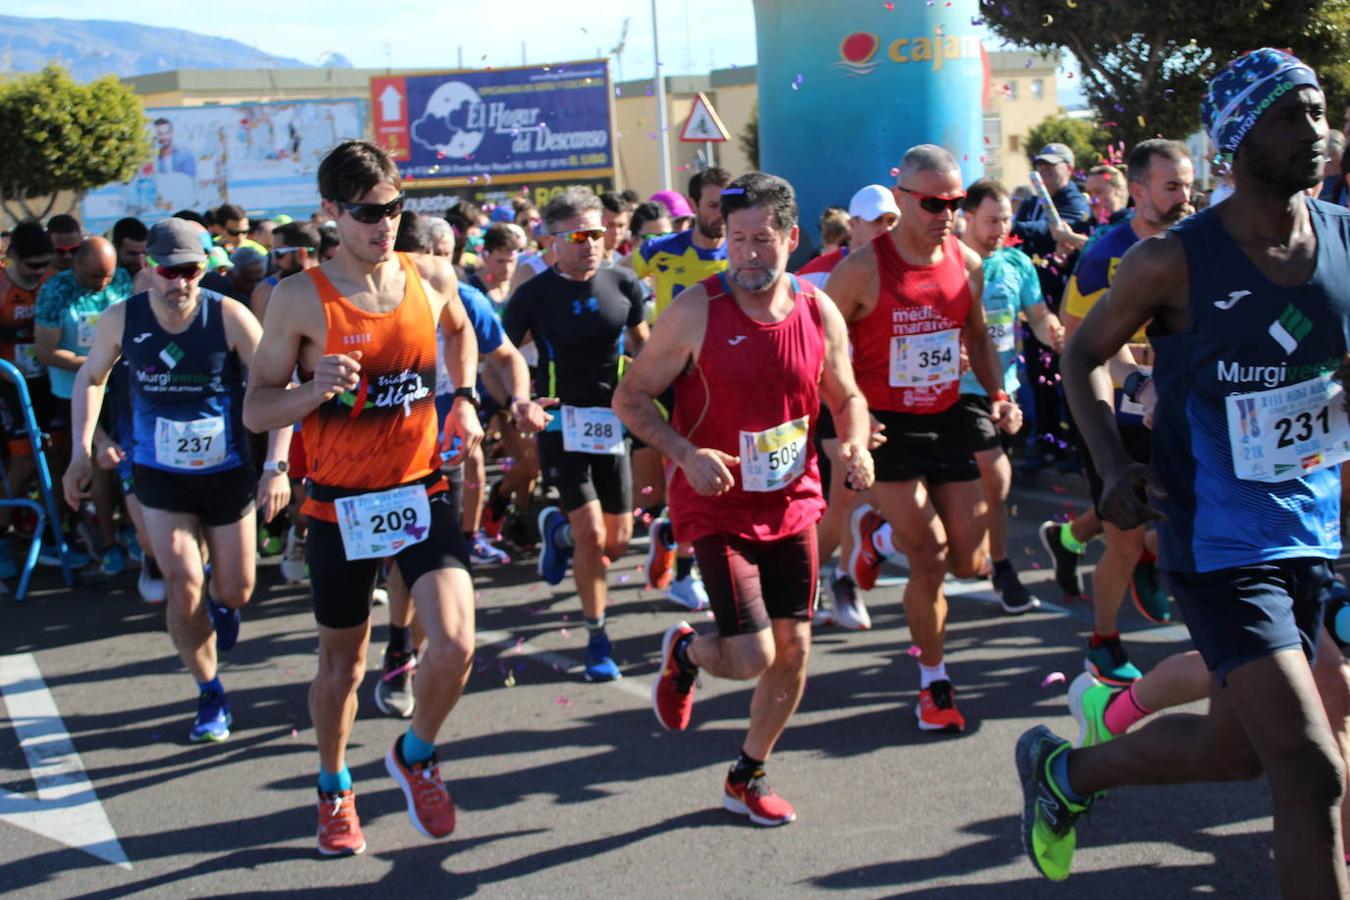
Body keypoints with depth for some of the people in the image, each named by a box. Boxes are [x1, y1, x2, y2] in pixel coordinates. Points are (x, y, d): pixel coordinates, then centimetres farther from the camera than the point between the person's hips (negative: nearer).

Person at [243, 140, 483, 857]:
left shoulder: (429, 278, -1)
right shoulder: (300, 299, -12)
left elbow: (459, 330, 24)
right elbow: (256, 410, -8)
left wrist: (463, 400, 10)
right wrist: (314, 390, -26)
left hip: (421, 492, 2)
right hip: (341, 506, -2)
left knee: (454, 644, -14)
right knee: (342, 664, 13)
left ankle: (415, 755, 18)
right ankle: (334, 789, 40)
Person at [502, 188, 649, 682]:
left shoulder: (623, 284, 0)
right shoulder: (535, 294, -8)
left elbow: (642, 346, 13)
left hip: (612, 423, 4)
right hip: (561, 424, -4)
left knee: (618, 541, 8)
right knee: (591, 535, -12)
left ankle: (556, 527, 43)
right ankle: (597, 637, 5)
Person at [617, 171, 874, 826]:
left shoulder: (820, 314, -2)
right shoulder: (696, 312, -14)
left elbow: (845, 396, 13)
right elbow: (631, 396, -7)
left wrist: (855, 445, -9)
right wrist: (686, 454, -22)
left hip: (793, 505, 5)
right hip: (717, 508, -4)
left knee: (794, 651, 7)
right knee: (752, 657, -13)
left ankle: (748, 778, 29)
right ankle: (685, 653, 24)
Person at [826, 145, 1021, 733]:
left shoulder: (968, 264, 1)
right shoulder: (863, 269, -15)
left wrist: (998, 395, 1)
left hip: (948, 421, 6)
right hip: (887, 429, -5)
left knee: (971, 564, 5)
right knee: (931, 564, -9)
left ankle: (880, 532, 34)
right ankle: (934, 684, 13)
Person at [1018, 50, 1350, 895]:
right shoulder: (1175, 261, -14)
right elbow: (1085, 354, 1)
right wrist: (1113, 463, -14)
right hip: (1221, 547, -6)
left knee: (1235, 746, 19)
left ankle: (1062, 771, 44)